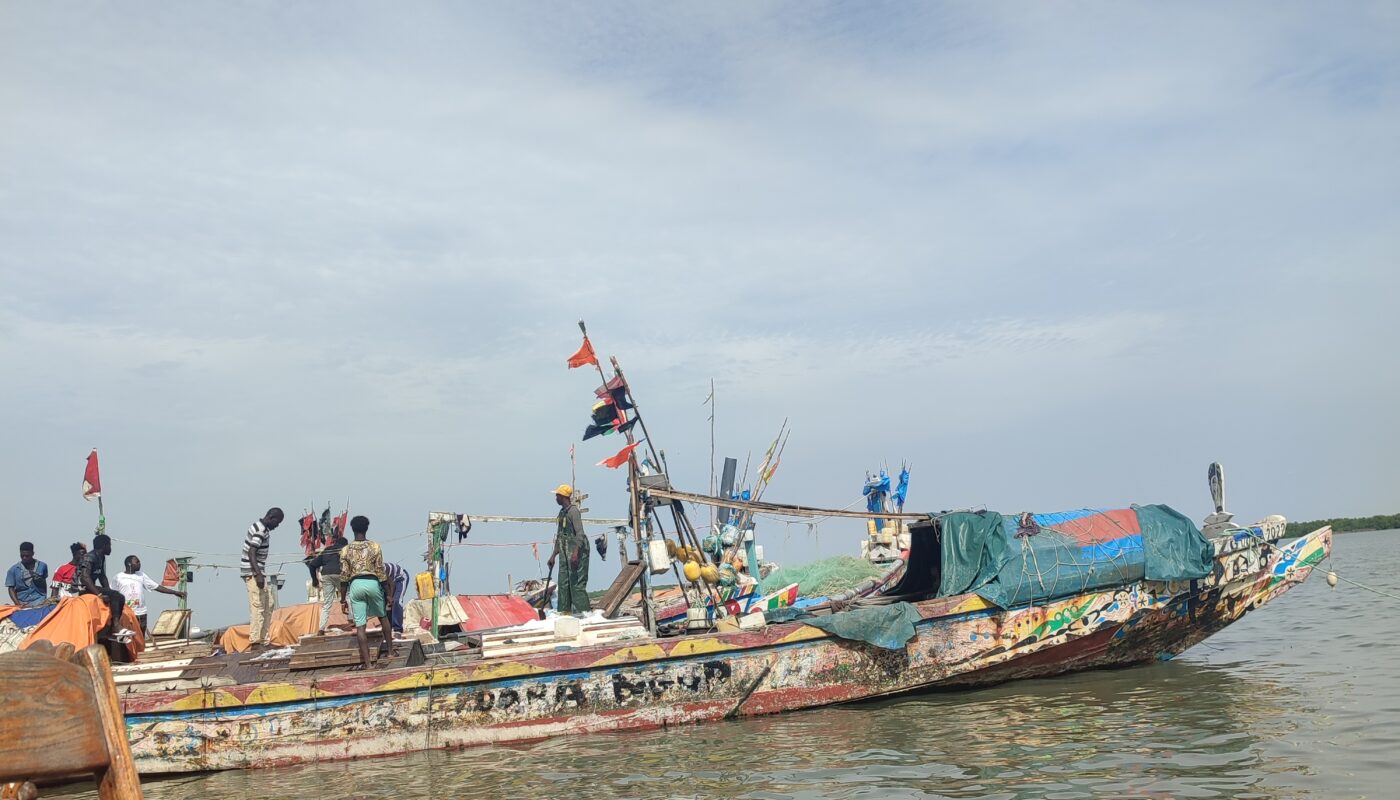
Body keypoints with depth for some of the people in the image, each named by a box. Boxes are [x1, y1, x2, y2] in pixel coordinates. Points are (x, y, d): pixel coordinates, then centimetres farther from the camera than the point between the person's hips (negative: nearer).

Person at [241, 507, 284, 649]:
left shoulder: (262, 528, 15)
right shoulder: (260, 531, -17)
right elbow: (251, 553, -24)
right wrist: (258, 574, -28)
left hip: (258, 572, 11)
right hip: (253, 573, -11)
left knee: (269, 605, 11)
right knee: (258, 606, -10)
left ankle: (264, 640, 13)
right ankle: (254, 642, -9)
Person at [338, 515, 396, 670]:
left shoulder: (346, 550, 3)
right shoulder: (375, 547, -1)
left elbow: (344, 576, 1)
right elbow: (381, 572, -2)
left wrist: (343, 599, 7)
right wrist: (388, 593, 4)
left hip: (356, 585, 0)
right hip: (372, 583, 0)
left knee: (360, 625, 1)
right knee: (383, 616, 23)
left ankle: (366, 662, 0)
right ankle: (390, 650, 29)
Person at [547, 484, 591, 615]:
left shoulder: (573, 510, -11)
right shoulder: (562, 512, 17)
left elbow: (580, 533, -19)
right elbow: (559, 536, 24)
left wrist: (575, 552, -28)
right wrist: (553, 555, 23)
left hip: (576, 550, -10)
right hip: (565, 552, 10)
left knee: (577, 581, -11)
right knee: (563, 582, 11)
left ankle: (582, 610, -9)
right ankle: (565, 610, 17)